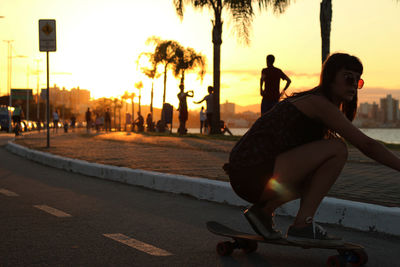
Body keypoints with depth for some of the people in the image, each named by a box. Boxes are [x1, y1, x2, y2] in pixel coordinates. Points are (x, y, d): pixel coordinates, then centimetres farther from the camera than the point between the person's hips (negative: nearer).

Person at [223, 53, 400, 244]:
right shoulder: (320, 104, -10)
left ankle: (264, 209, 13)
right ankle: (302, 225, -10)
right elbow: (366, 145, -13)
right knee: (337, 150, -13)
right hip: (253, 174, -10)